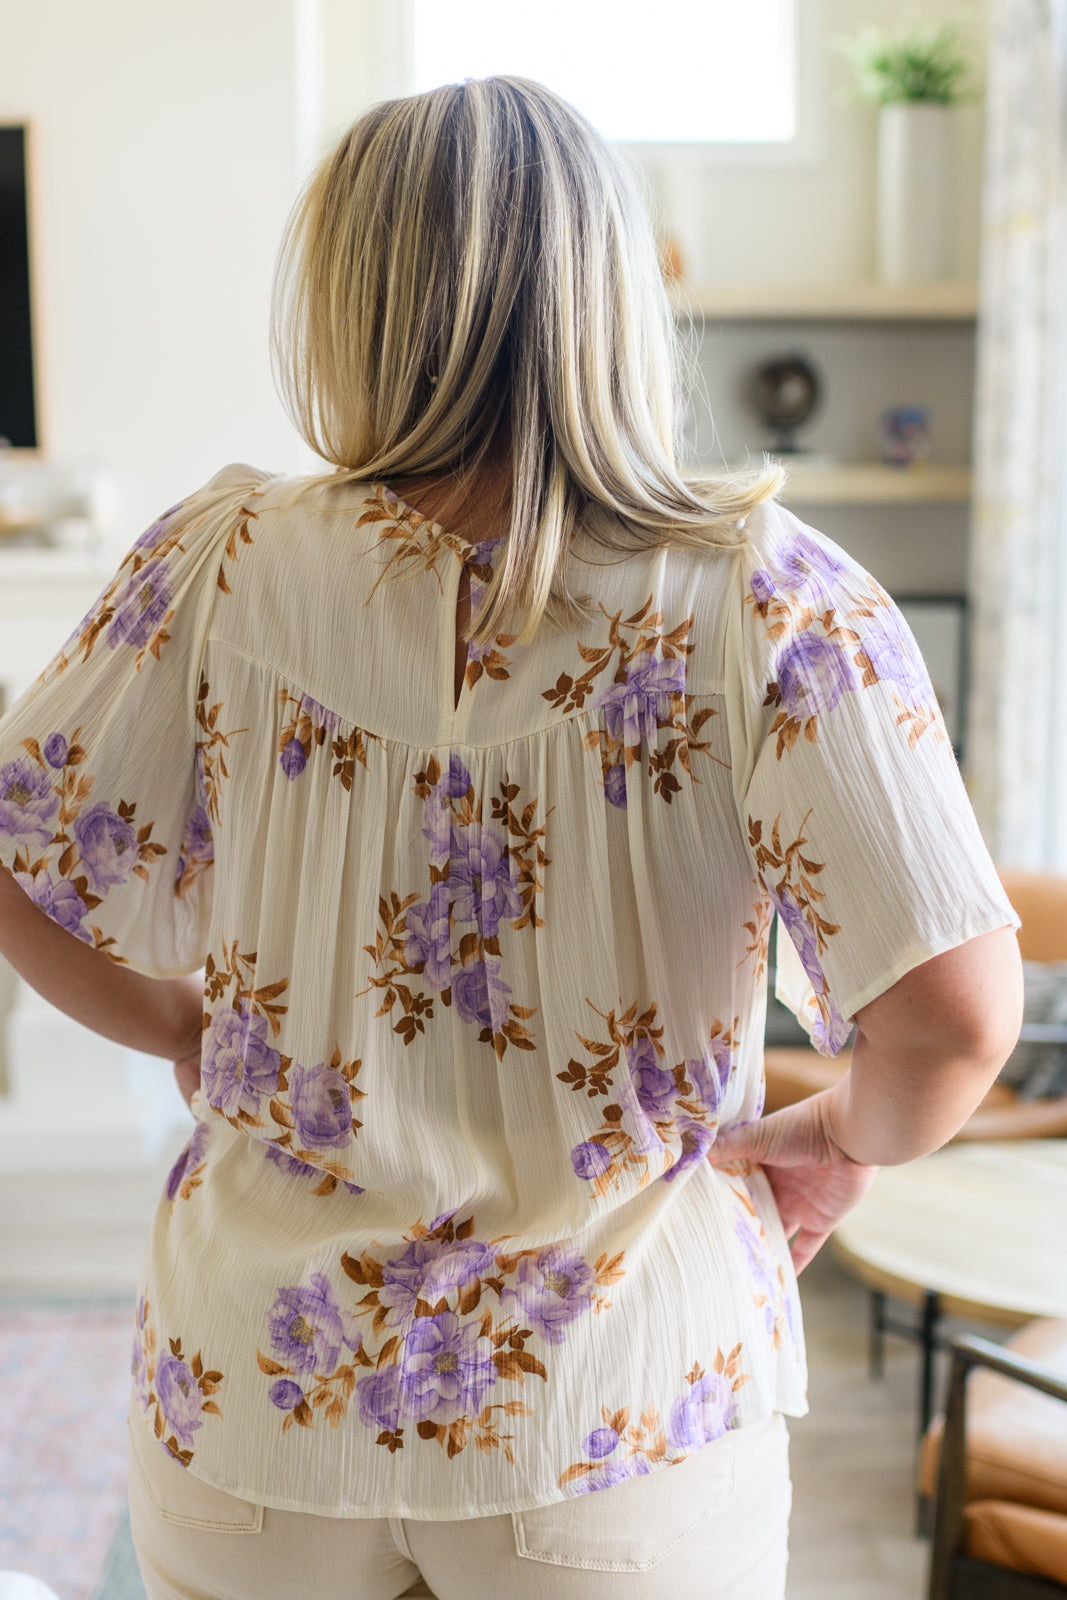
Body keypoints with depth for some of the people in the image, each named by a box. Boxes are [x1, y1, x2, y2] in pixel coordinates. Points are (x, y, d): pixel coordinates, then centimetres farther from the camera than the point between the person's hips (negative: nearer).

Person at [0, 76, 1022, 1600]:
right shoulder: (768, 600, -16)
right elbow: (957, 1008, -21)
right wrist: (848, 1135, 0)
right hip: (618, 1418, -1)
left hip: (252, 1396, 2)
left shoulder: (225, 563, -12)